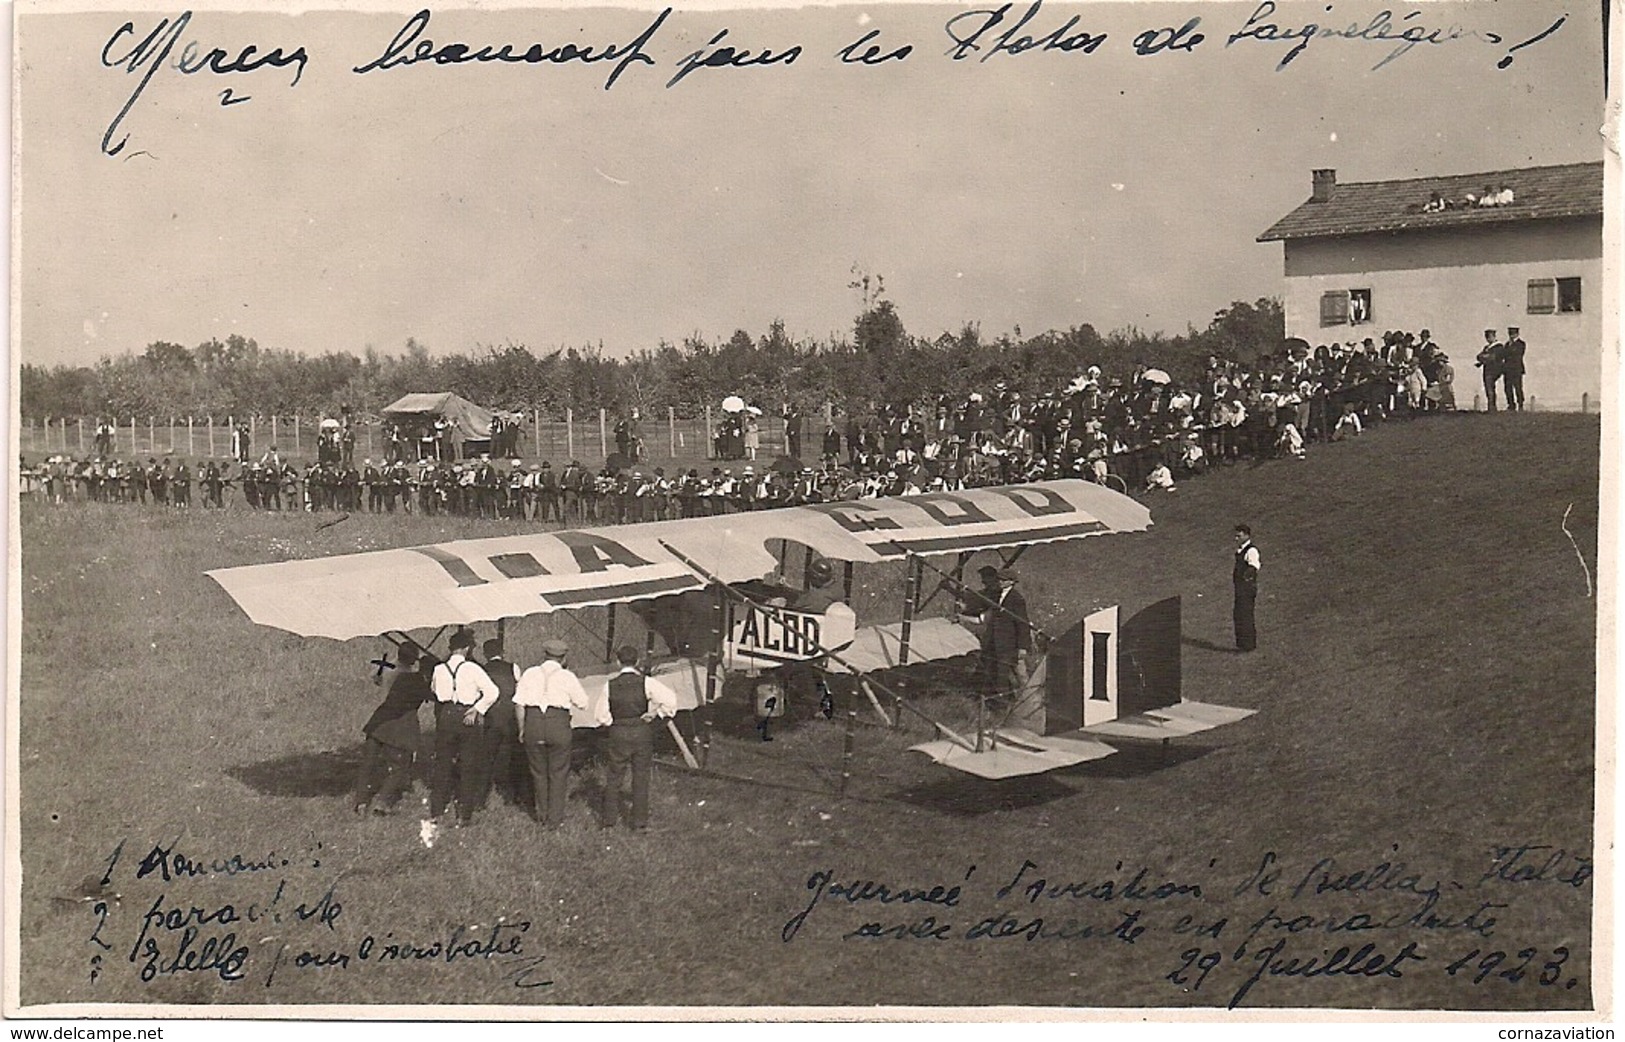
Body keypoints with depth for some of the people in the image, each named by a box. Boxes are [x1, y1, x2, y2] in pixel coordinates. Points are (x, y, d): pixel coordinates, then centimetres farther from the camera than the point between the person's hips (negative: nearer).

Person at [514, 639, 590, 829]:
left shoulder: (530, 674, 7)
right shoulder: (567, 677, 2)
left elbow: (519, 704, 3)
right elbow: (583, 704, 5)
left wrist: (522, 729, 12)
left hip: (533, 721, 2)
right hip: (558, 722, -2)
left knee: (538, 771, 16)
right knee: (558, 772, 10)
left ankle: (542, 815, 26)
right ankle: (554, 818, 14)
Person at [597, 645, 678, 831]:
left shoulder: (610, 685, -5)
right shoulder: (646, 683, -10)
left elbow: (602, 716, -2)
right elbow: (670, 698, -19)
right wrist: (654, 713, -7)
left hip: (618, 733, 1)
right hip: (641, 732, 0)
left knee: (613, 776, 15)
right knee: (641, 778, 10)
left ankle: (609, 818, 22)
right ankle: (640, 820, 15)